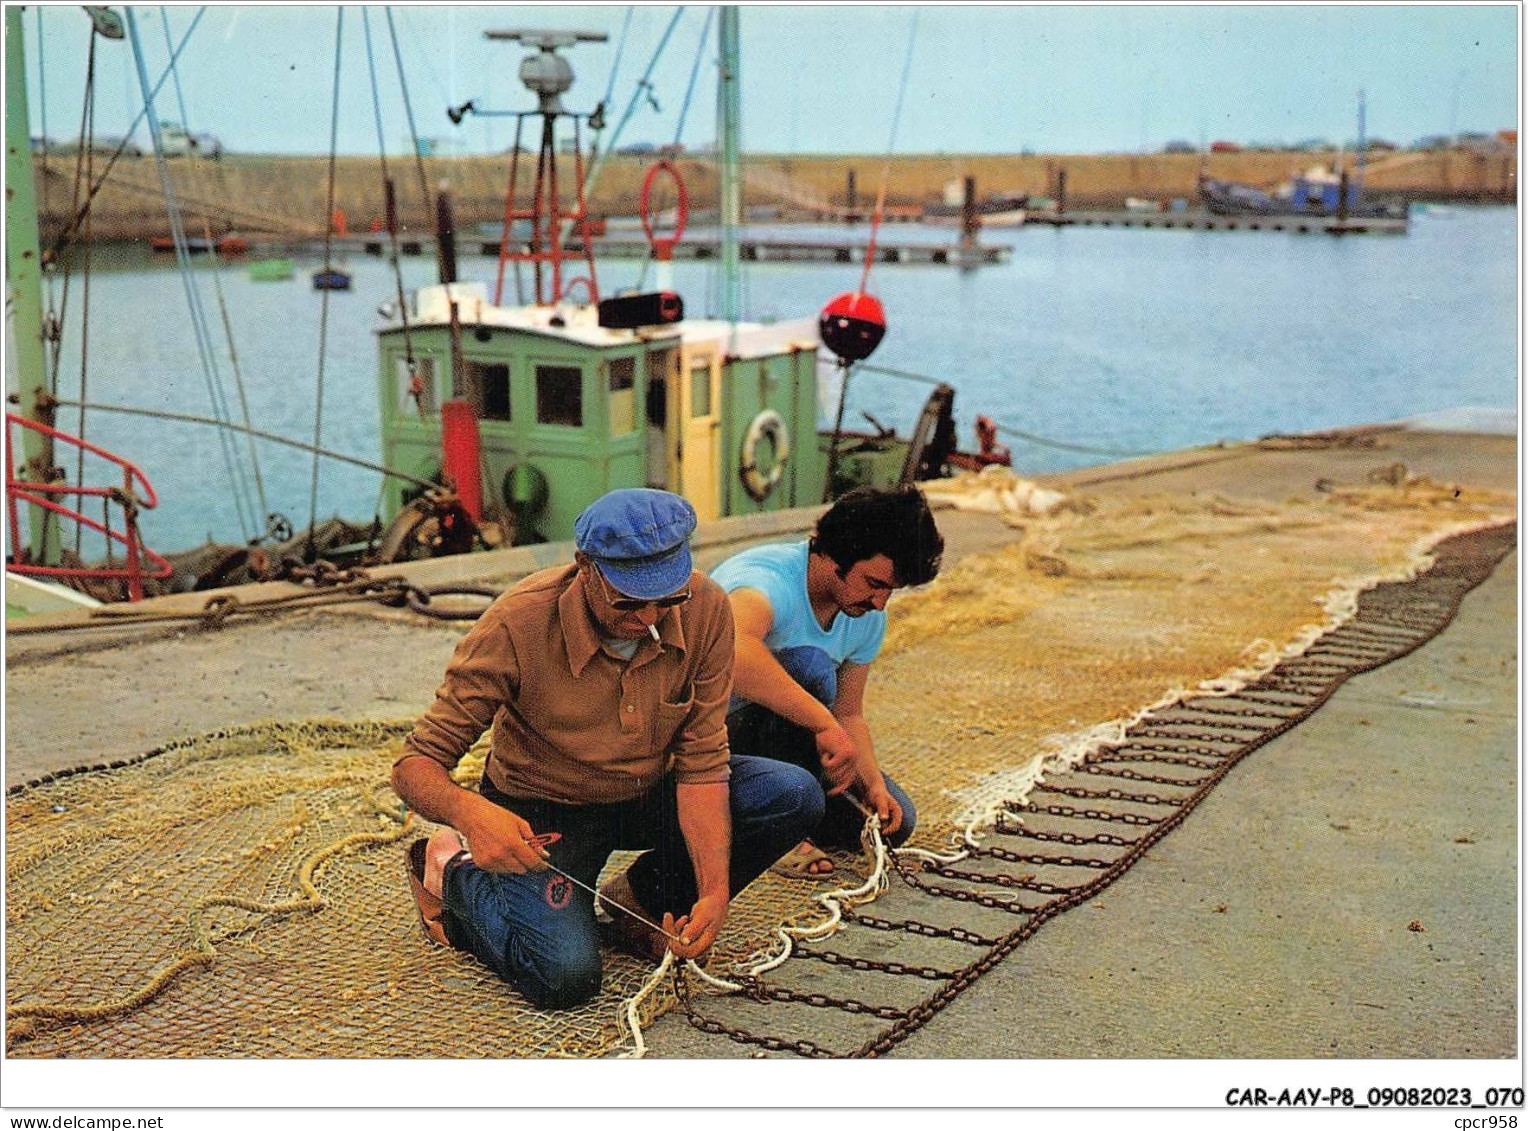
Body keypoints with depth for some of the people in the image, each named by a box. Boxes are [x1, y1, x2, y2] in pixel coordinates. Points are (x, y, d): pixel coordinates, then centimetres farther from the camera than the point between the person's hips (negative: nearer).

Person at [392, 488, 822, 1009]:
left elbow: (700, 763, -15)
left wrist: (714, 891, -27)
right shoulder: (518, 623, -28)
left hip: (648, 795, 4)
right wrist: (470, 812, -47)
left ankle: (638, 901, 5)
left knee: (796, 796, -17)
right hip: (541, 816, -4)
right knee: (567, 976, -25)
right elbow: (414, 767, -24)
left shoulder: (705, 609, -20)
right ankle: (456, 874, 6)